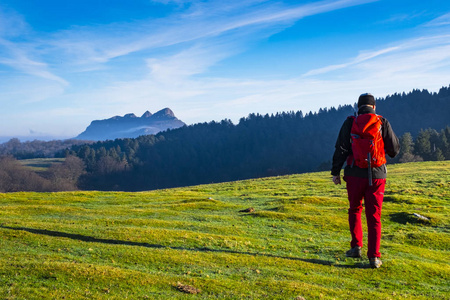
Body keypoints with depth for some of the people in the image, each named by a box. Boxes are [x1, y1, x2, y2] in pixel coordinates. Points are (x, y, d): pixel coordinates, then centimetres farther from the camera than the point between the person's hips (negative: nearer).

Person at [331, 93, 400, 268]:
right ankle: (374, 257, 2)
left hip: (355, 175, 0)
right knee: (374, 217, 4)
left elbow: (340, 149, -3)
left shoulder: (350, 123, 0)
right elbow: (395, 150, 6)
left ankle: (356, 247, 15)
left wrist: (335, 172, 4)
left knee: (355, 210, 20)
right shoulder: (383, 123, 1)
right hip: (376, 176, 0)